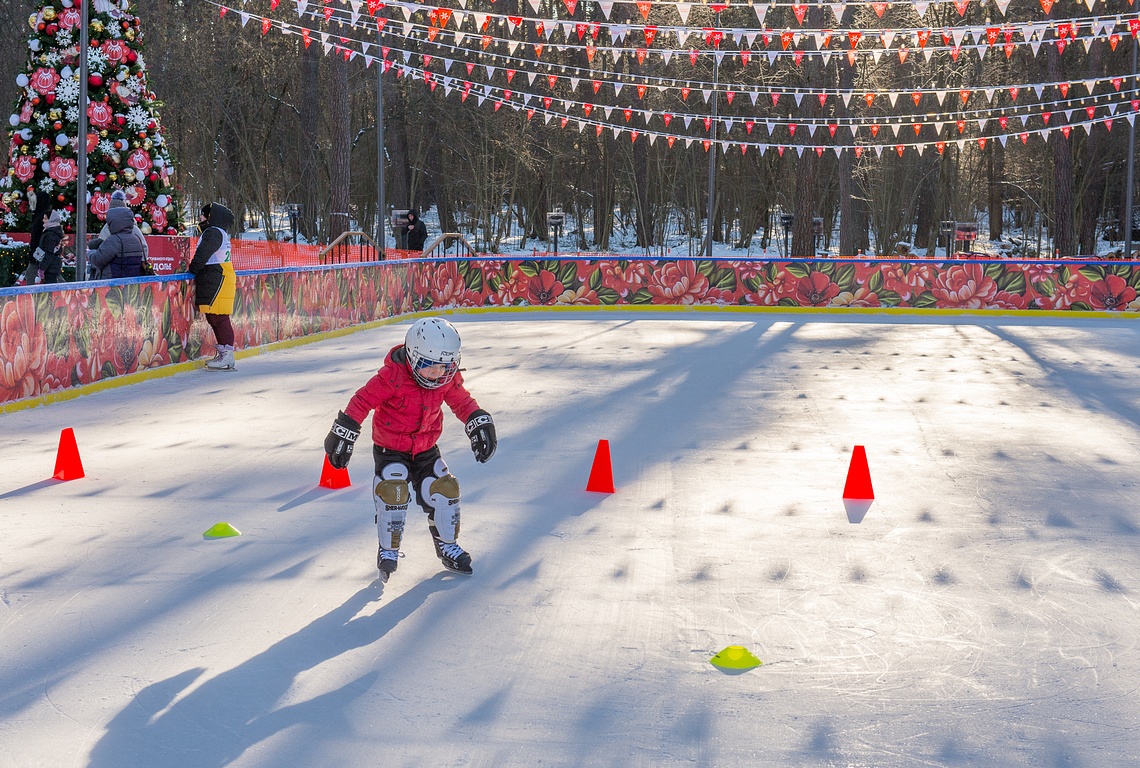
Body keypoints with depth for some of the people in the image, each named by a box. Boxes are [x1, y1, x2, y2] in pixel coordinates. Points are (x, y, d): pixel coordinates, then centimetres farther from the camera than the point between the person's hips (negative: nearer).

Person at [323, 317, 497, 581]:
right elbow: (362, 401, -21)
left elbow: (462, 402, 8)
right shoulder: (393, 376, -26)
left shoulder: (448, 379, -10)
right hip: (390, 448, -5)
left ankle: (447, 545, 19)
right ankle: (388, 549, -1)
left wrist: (480, 424, -2)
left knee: (445, 489, -3)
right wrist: (343, 434, -20)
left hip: (426, 449, 5)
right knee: (393, 491, -22)